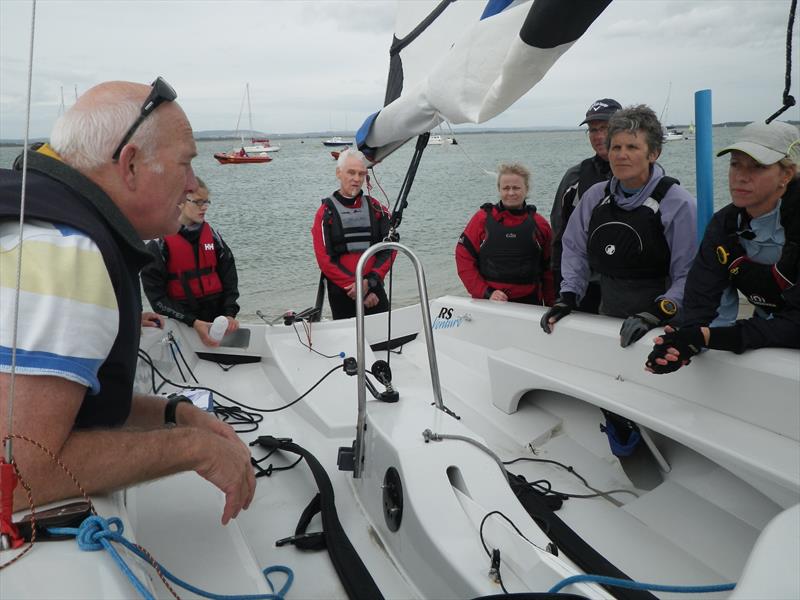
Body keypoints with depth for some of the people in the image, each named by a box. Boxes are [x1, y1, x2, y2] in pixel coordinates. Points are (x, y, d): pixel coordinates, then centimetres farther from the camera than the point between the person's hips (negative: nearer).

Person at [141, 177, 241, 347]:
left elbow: (229, 276, 6)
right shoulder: (161, 242, -7)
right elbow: (155, 293, -11)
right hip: (180, 324, -4)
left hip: (217, 318, 4)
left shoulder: (212, 235, 5)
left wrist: (230, 313, -10)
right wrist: (193, 323, -19)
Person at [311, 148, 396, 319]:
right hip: (342, 295, -2)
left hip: (374, 291, 2)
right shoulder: (326, 213, 1)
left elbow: (389, 250, 3)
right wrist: (357, 288, -13)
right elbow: (325, 260, -6)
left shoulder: (376, 209, 9)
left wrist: (370, 282, -13)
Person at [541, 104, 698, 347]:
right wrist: (568, 296, 6)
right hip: (606, 317, 4)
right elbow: (575, 251, 15)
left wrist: (657, 313, -25)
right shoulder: (595, 196, 6)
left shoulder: (679, 203, -10)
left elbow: (689, 275, -14)